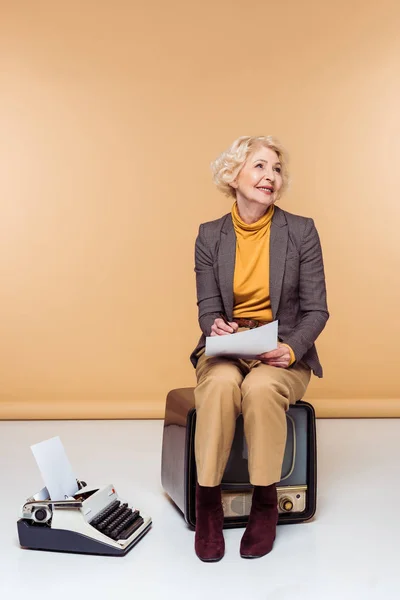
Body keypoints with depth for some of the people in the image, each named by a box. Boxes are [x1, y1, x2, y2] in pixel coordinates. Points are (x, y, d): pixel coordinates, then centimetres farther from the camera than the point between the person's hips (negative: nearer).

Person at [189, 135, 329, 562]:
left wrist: (292, 348, -21)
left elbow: (315, 310, -2)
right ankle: (207, 503, -17)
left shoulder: (301, 231, -2)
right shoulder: (210, 235, 3)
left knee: (260, 387, -34)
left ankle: (265, 504, -13)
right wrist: (216, 326, -21)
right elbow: (208, 307, 3)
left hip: (282, 355, -1)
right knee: (221, 383, -33)